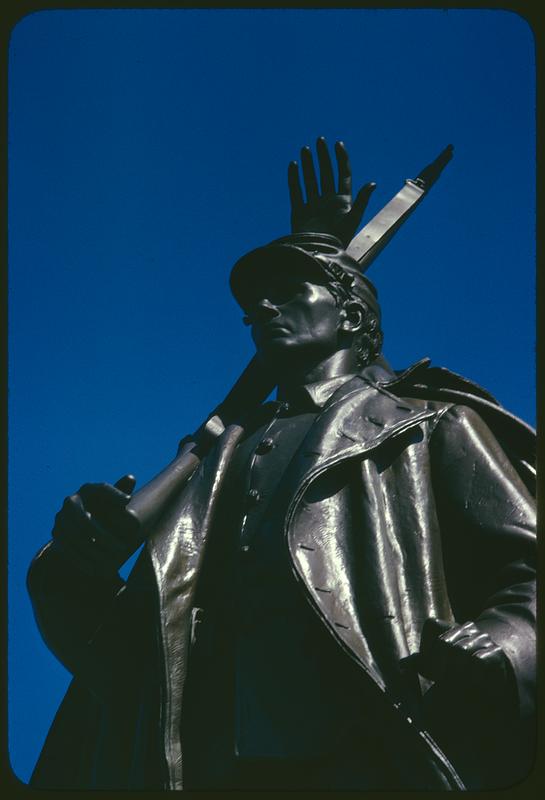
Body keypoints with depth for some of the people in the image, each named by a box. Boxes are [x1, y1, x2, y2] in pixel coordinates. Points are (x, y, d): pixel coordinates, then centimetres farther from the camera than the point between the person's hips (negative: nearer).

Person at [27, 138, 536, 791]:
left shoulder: (429, 422, 16)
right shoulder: (226, 453, 27)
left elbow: (526, 567, 2)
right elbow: (128, 650, 23)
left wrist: (502, 648, -18)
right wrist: (83, 571, 3)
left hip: (373, 763, -3)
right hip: (215, 770, 4)